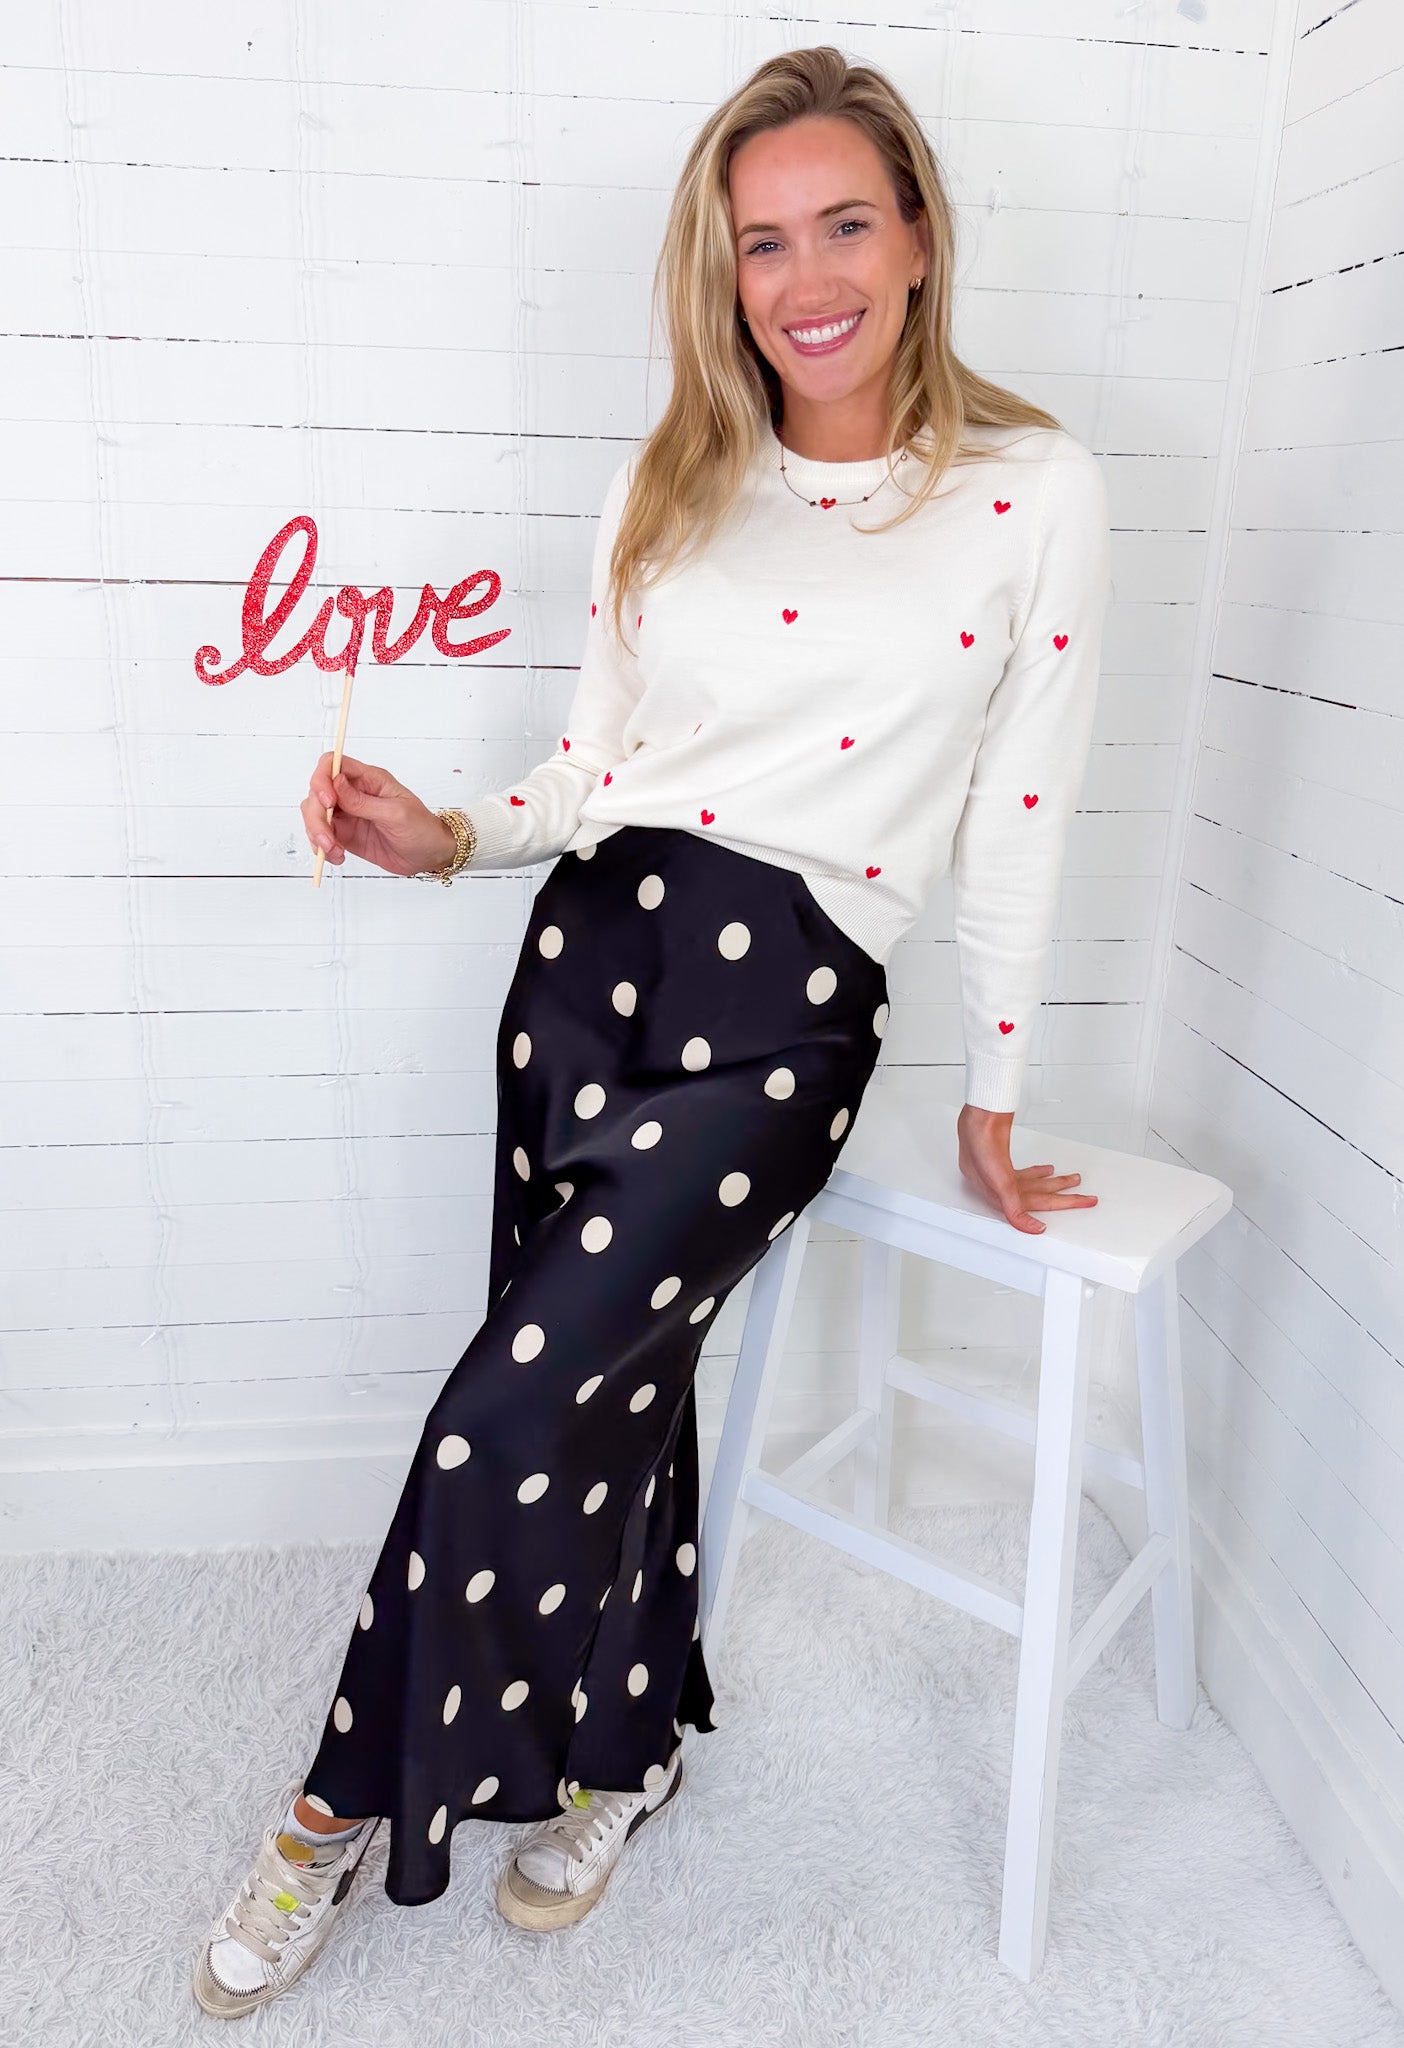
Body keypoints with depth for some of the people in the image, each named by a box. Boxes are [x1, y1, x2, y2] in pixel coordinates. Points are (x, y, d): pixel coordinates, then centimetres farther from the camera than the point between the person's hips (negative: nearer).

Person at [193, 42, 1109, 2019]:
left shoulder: (1035, 493, 1)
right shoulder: (671, 481, 13)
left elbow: (1018, 815, 2)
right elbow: (595, 762, 13)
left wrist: (994, 1098, 5)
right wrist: (453, 836, -6)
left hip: (786, 1006, -4)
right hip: (592, 947, 5)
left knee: (514, 1414, -10)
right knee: (612, 1375, 10)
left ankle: (354, 1793, 18)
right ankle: (629, 1737, 38)